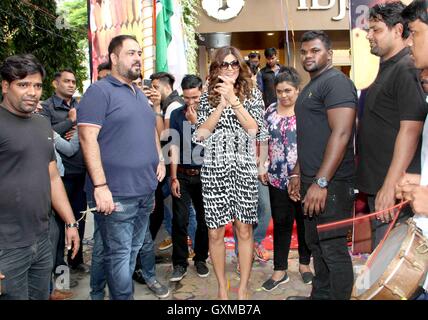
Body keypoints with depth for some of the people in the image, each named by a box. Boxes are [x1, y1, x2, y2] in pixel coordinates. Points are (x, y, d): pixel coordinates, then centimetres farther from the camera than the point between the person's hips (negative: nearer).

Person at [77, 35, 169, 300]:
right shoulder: (100, 91, -9)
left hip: (146, 189, 7)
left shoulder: (140, 94, 16)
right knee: (119, 255, 2)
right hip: (115, 193, -7)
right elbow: (88, 139, -17)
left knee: (138, 245, 24)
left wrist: (160, 159, 11)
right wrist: (100, 186, -22)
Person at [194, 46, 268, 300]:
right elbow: (201, 133, -1)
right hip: (214, 170, 1)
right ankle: (222, 288, 20)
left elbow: (253, 128, -5)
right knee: (215, 232, 3)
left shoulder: (253, 94, 8)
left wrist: (233, 100, -11)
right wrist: (221, 104, -8)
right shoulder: (208, 97, 10)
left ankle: (244, 288, 19)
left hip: (244, 169, -1)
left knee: (244, 230, 4)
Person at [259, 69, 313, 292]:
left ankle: (304, 264, 30)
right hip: (277, 178, 3)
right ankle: (280, 270, 18)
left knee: (304, 221, 11)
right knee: (281, 223, 8)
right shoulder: (270, 111, 6)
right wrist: (261, 166, 5)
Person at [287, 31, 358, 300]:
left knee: (333, 248, -2)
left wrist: (321, 182, -25)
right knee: (315, 244, 18)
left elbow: (341, 133, -21)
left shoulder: (336, 82, -11)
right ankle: (319, 295, 32)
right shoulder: (310, 88, 19)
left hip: (330, 183, -10)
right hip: (313, 180, 10)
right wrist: (298, 174, 20)